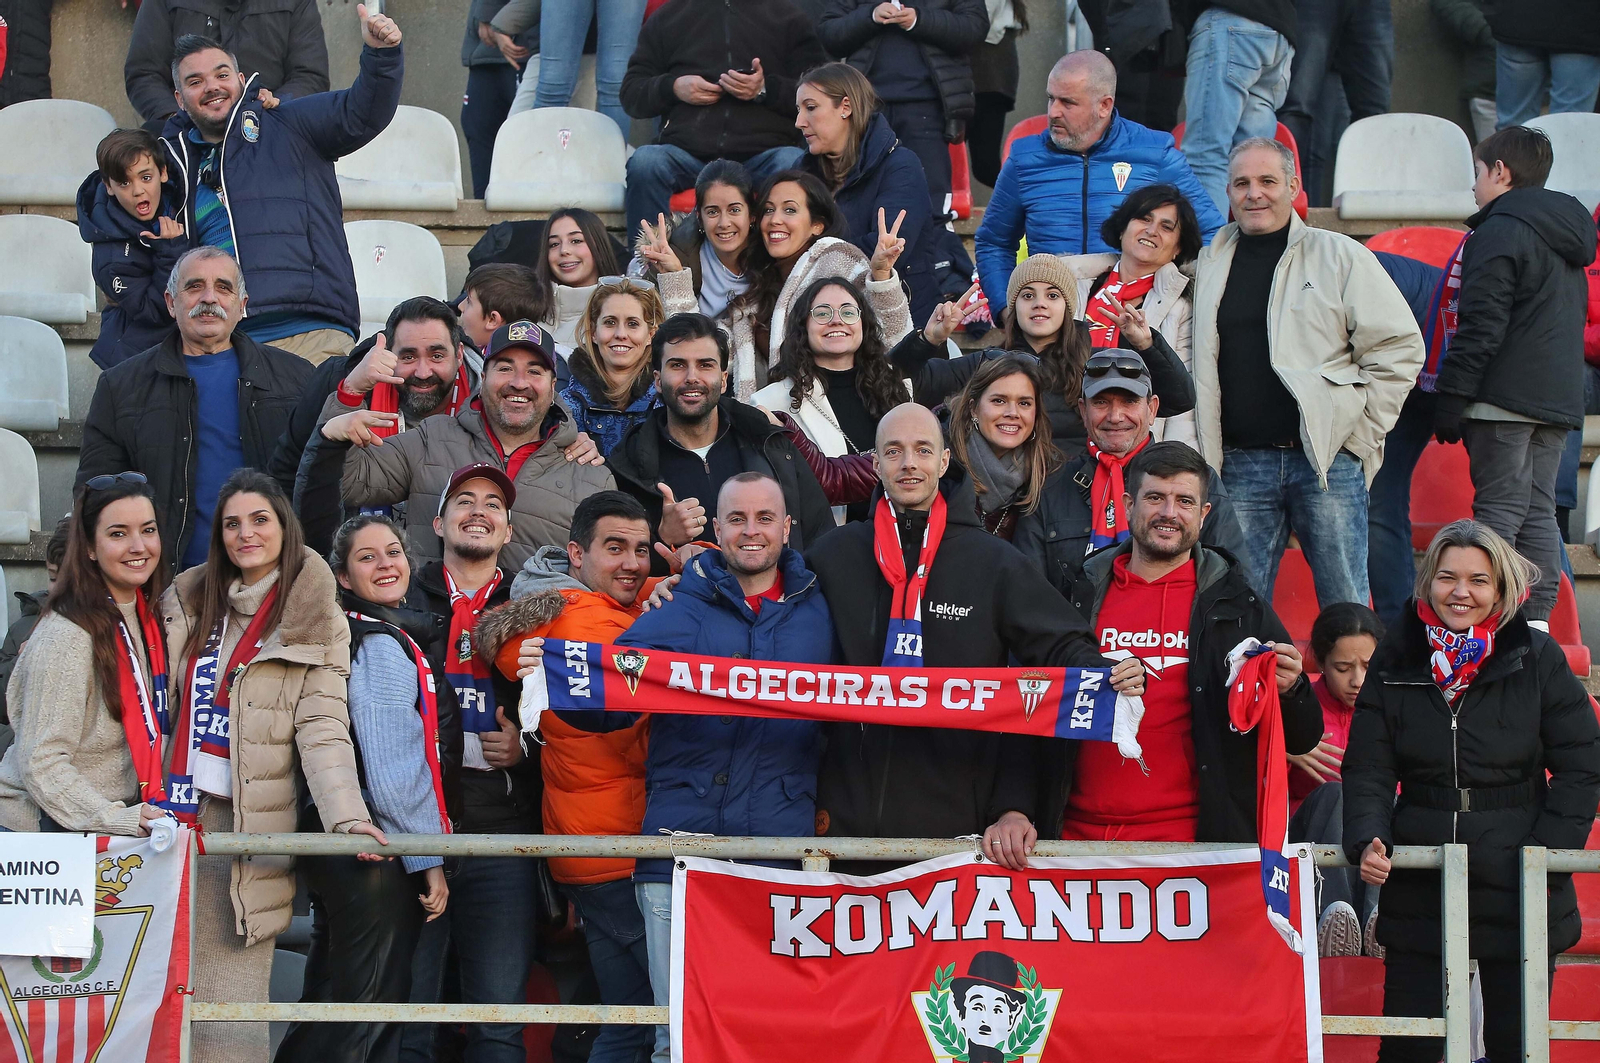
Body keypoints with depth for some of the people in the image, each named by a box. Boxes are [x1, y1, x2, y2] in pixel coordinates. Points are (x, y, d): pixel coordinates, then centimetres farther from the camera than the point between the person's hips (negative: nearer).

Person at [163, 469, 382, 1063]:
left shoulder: (313, 619, 2)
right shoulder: (188, 602, 14)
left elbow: (322, 728, -6)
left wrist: (347, 814, -20)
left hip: (250, 822, -4)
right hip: (179, 811, 4)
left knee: (228, 1005, -9)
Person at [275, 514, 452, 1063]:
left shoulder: (347, 636, 15)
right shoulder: (385, 646, -13)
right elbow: (392, 771, -17)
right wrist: (428, 860, -13)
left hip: (339, 848, 9)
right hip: (378, 853, -9)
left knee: (328, 1007, 14)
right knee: (369, 1009, -4)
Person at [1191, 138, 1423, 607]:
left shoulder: (1340, 256, 3)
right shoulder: (1209, 266, 14)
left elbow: (1399, 347, 1)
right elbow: (1198, 369, 19)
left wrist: (1361, 433, -4)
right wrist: (1203, 456, 7)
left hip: (1327, 459, -3)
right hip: (1240, 465, 3)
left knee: (1345, 606, -2)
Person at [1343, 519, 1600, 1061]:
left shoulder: (1539, 660, -2)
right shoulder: (1396, 661, 2)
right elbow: (1368, 772, 1)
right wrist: (1367, 841, -17)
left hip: (1517, 894, -1)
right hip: (1418, 890, 1)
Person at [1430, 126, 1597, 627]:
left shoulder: (1499, 232, -10)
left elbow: (1481, 325, -16)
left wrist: (1453, 396, -14)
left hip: (1507, 394, -8)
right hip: (1558, 398, 8)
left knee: (1498, 509, -8)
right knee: (1539, 512, 9)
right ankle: (1536, 622, 7)